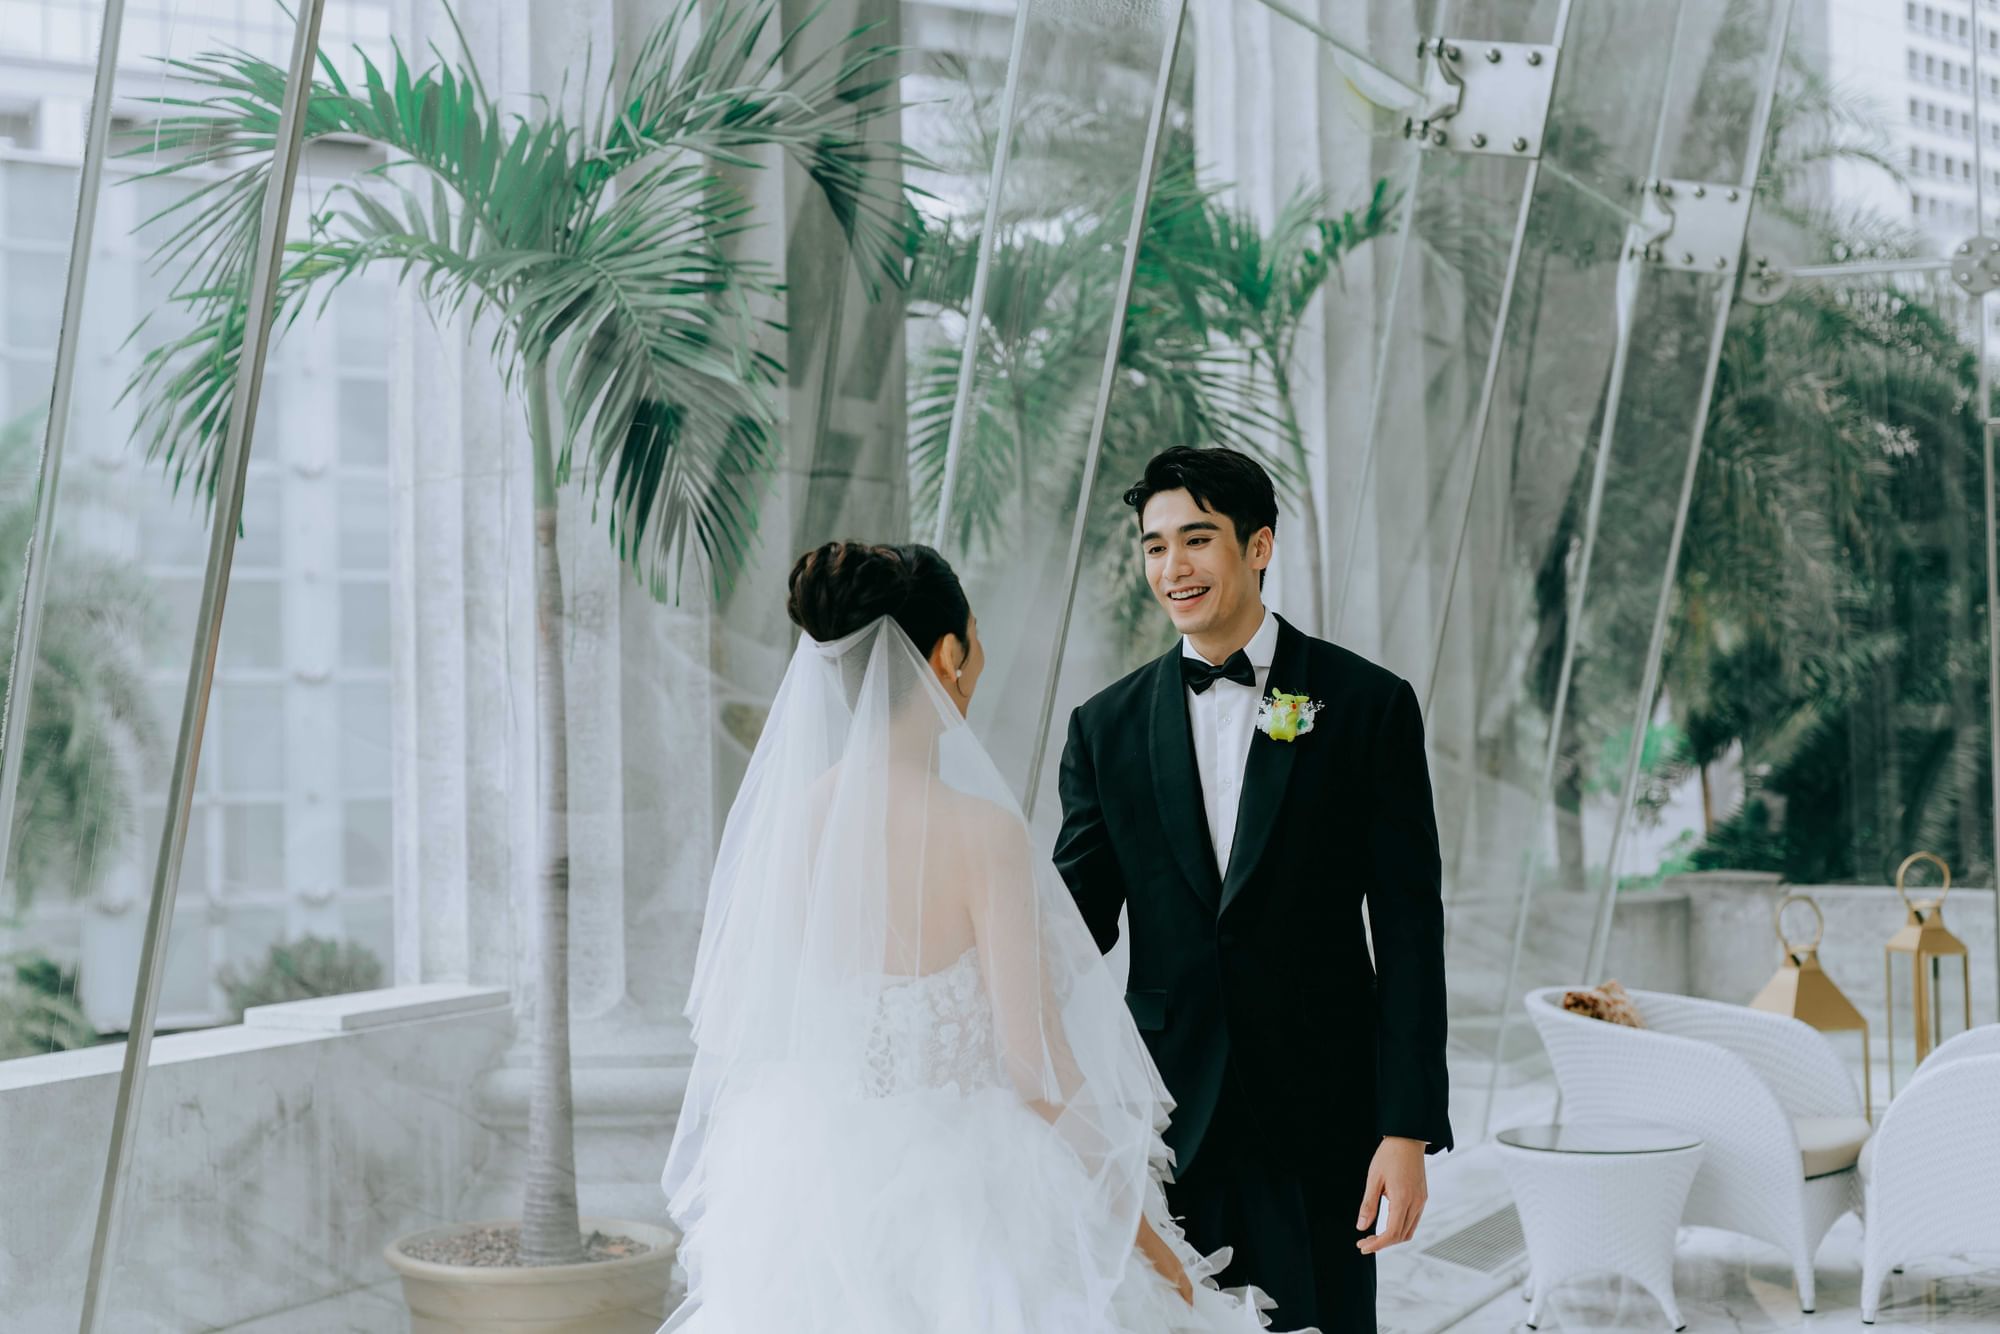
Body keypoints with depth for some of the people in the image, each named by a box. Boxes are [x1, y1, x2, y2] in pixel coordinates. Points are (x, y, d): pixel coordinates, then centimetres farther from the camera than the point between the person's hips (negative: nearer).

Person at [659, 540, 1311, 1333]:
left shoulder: (785, 817, -3)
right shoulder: (978, 830, -19)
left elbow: (736, 1027, 5)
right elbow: (1038, 1065, -17)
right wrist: (1136, 1224, -5)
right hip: (962, 1201, -5)